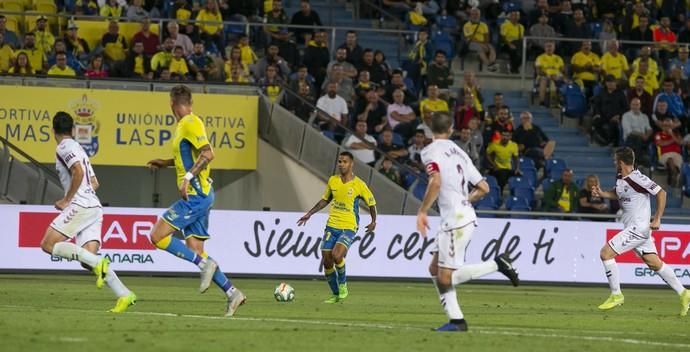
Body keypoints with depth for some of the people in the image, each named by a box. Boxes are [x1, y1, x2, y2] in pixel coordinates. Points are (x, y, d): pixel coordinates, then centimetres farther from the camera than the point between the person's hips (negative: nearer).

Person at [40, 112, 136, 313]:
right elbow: (94, 183, 31)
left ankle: (97, 263, -23)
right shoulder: (77, 149, 27)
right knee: (88, 260, 0)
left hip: (81, 205, -9)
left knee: (48, 245, -9)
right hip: (94, 207, 9)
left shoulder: (65, 147, -2)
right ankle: (124, 295, -16)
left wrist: (67, 200, -10)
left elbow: (78, 171, -18)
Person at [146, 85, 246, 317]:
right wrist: (165, 163, 32)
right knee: (195, 250, 6)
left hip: (195, 195, -10)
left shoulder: (190, 123, -11)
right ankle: (232, 293, 4)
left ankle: (205, 264, -14)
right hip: (198, 196, 10)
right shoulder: (183, 125, 17)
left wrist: (188, 177, -27)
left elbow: (207, 154, -23)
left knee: (158, 236, -12)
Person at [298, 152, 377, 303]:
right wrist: (309, 214, 17)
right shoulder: (332, 180, 5)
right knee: (327, 261, 0)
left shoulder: (359, 184, -7)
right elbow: (325, 200, 20)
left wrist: (373, 221, 1)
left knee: (336, 255, -26)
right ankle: (336, 295, 17)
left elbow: (371, 202, 6)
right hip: (331, 226, 5)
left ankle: (343, 285, -1)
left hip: (349, 228, -5)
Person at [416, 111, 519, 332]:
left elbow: (436, 182, -24)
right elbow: (483, 188, 18)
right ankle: (456, 320, 8)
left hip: (456, 221, -9)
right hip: (464, 217, 9)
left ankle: (496, 264, -11)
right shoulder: (458, 152, 17)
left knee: (445, 278, -7)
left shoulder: (431, 151, -6)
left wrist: (422, 211, -16)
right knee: (435, 269, 13)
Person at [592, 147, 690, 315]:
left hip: (639, 227, -9)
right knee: (654, 263, 11)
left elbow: (661, 193, -17)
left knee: (606, 253, -11)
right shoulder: (621, 179, 9)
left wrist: (657, 219, -17)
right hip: (633, 227, 9)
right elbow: (618, 194, 30)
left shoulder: (636, 179, -19)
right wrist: (602, 193, 10)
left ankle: (616, 295, -3)